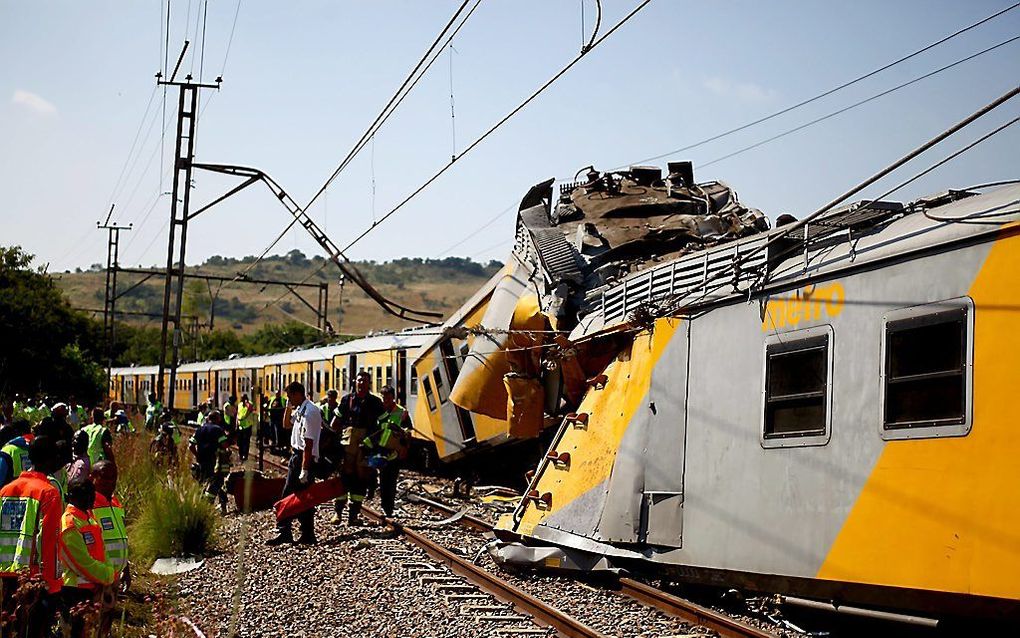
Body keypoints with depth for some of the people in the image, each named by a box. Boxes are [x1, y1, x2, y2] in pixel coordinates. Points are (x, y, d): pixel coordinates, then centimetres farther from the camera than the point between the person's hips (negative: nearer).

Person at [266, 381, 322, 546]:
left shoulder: (309, 412, -20)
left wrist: (304, 469, -25)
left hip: (304, 457, -10)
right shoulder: (299, 409, 10)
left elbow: (308, 443, -23)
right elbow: (287, 425, 28)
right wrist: (288, 407, 10)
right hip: (297, 455, 10)